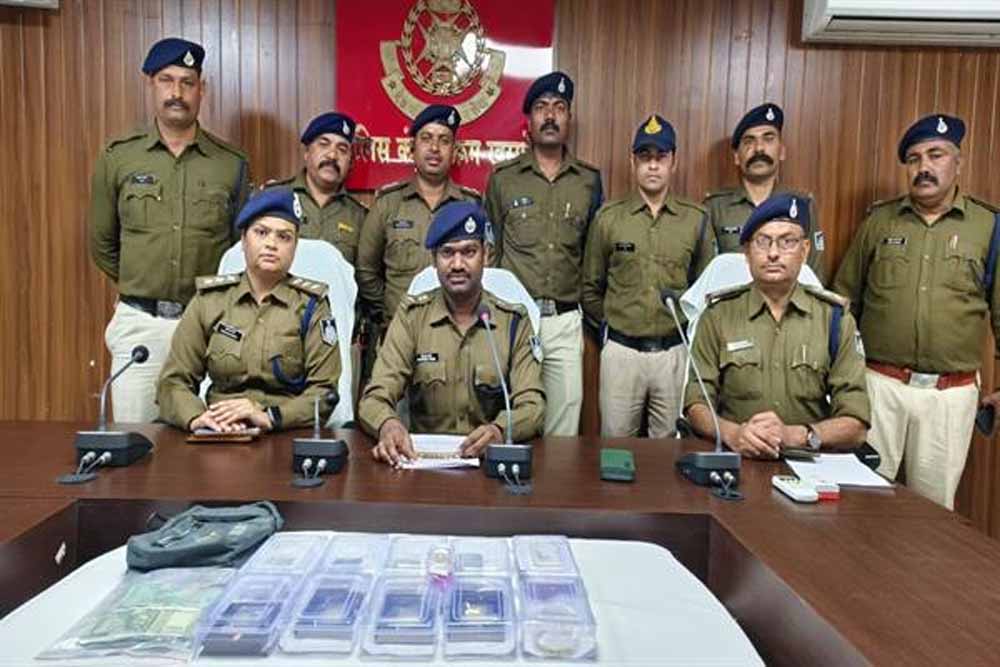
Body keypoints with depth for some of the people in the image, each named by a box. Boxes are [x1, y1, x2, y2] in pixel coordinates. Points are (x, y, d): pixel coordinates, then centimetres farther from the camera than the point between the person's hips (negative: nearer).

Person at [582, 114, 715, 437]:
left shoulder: (697, 220, 4)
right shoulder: (608, 217, 3)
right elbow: (590, 288, 8)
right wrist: (610, 325, 4)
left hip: (674, 353, 1)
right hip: (621, 351, 0)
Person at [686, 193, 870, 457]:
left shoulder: (835, 317, 4)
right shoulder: (719, 314, 3)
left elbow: (855, 425, 0)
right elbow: (697, 405, 1)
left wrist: (794, 435, -18)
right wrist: (733, 433, -20)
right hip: (734, 459, -1)